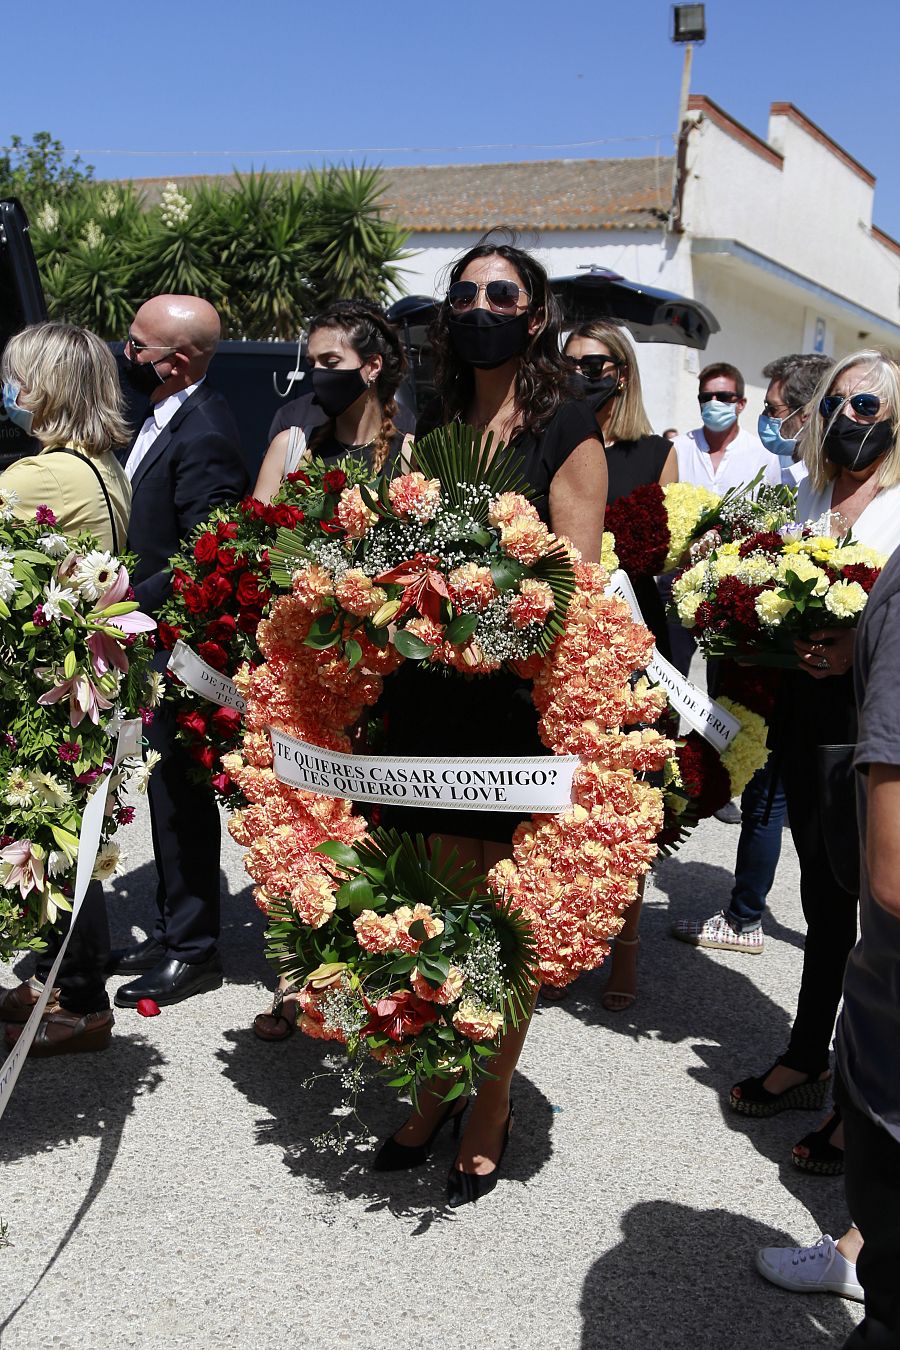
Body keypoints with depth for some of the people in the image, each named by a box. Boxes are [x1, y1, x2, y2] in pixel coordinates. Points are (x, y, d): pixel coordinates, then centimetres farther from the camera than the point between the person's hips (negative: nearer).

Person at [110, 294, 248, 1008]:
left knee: (181, 796, 3)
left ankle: (195, 950, 18)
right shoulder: (167, 418, 9)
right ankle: (174, 930, 33)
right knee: (168, 792, 18)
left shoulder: (203, 434, -22)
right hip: (155, 643, 10)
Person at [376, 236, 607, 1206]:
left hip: (523, 700, -4)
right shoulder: (434, 423, 14)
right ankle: (436, 1089, 30)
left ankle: (490, 1110, 23)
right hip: (431, 697, 4)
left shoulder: (567, 428, -2)